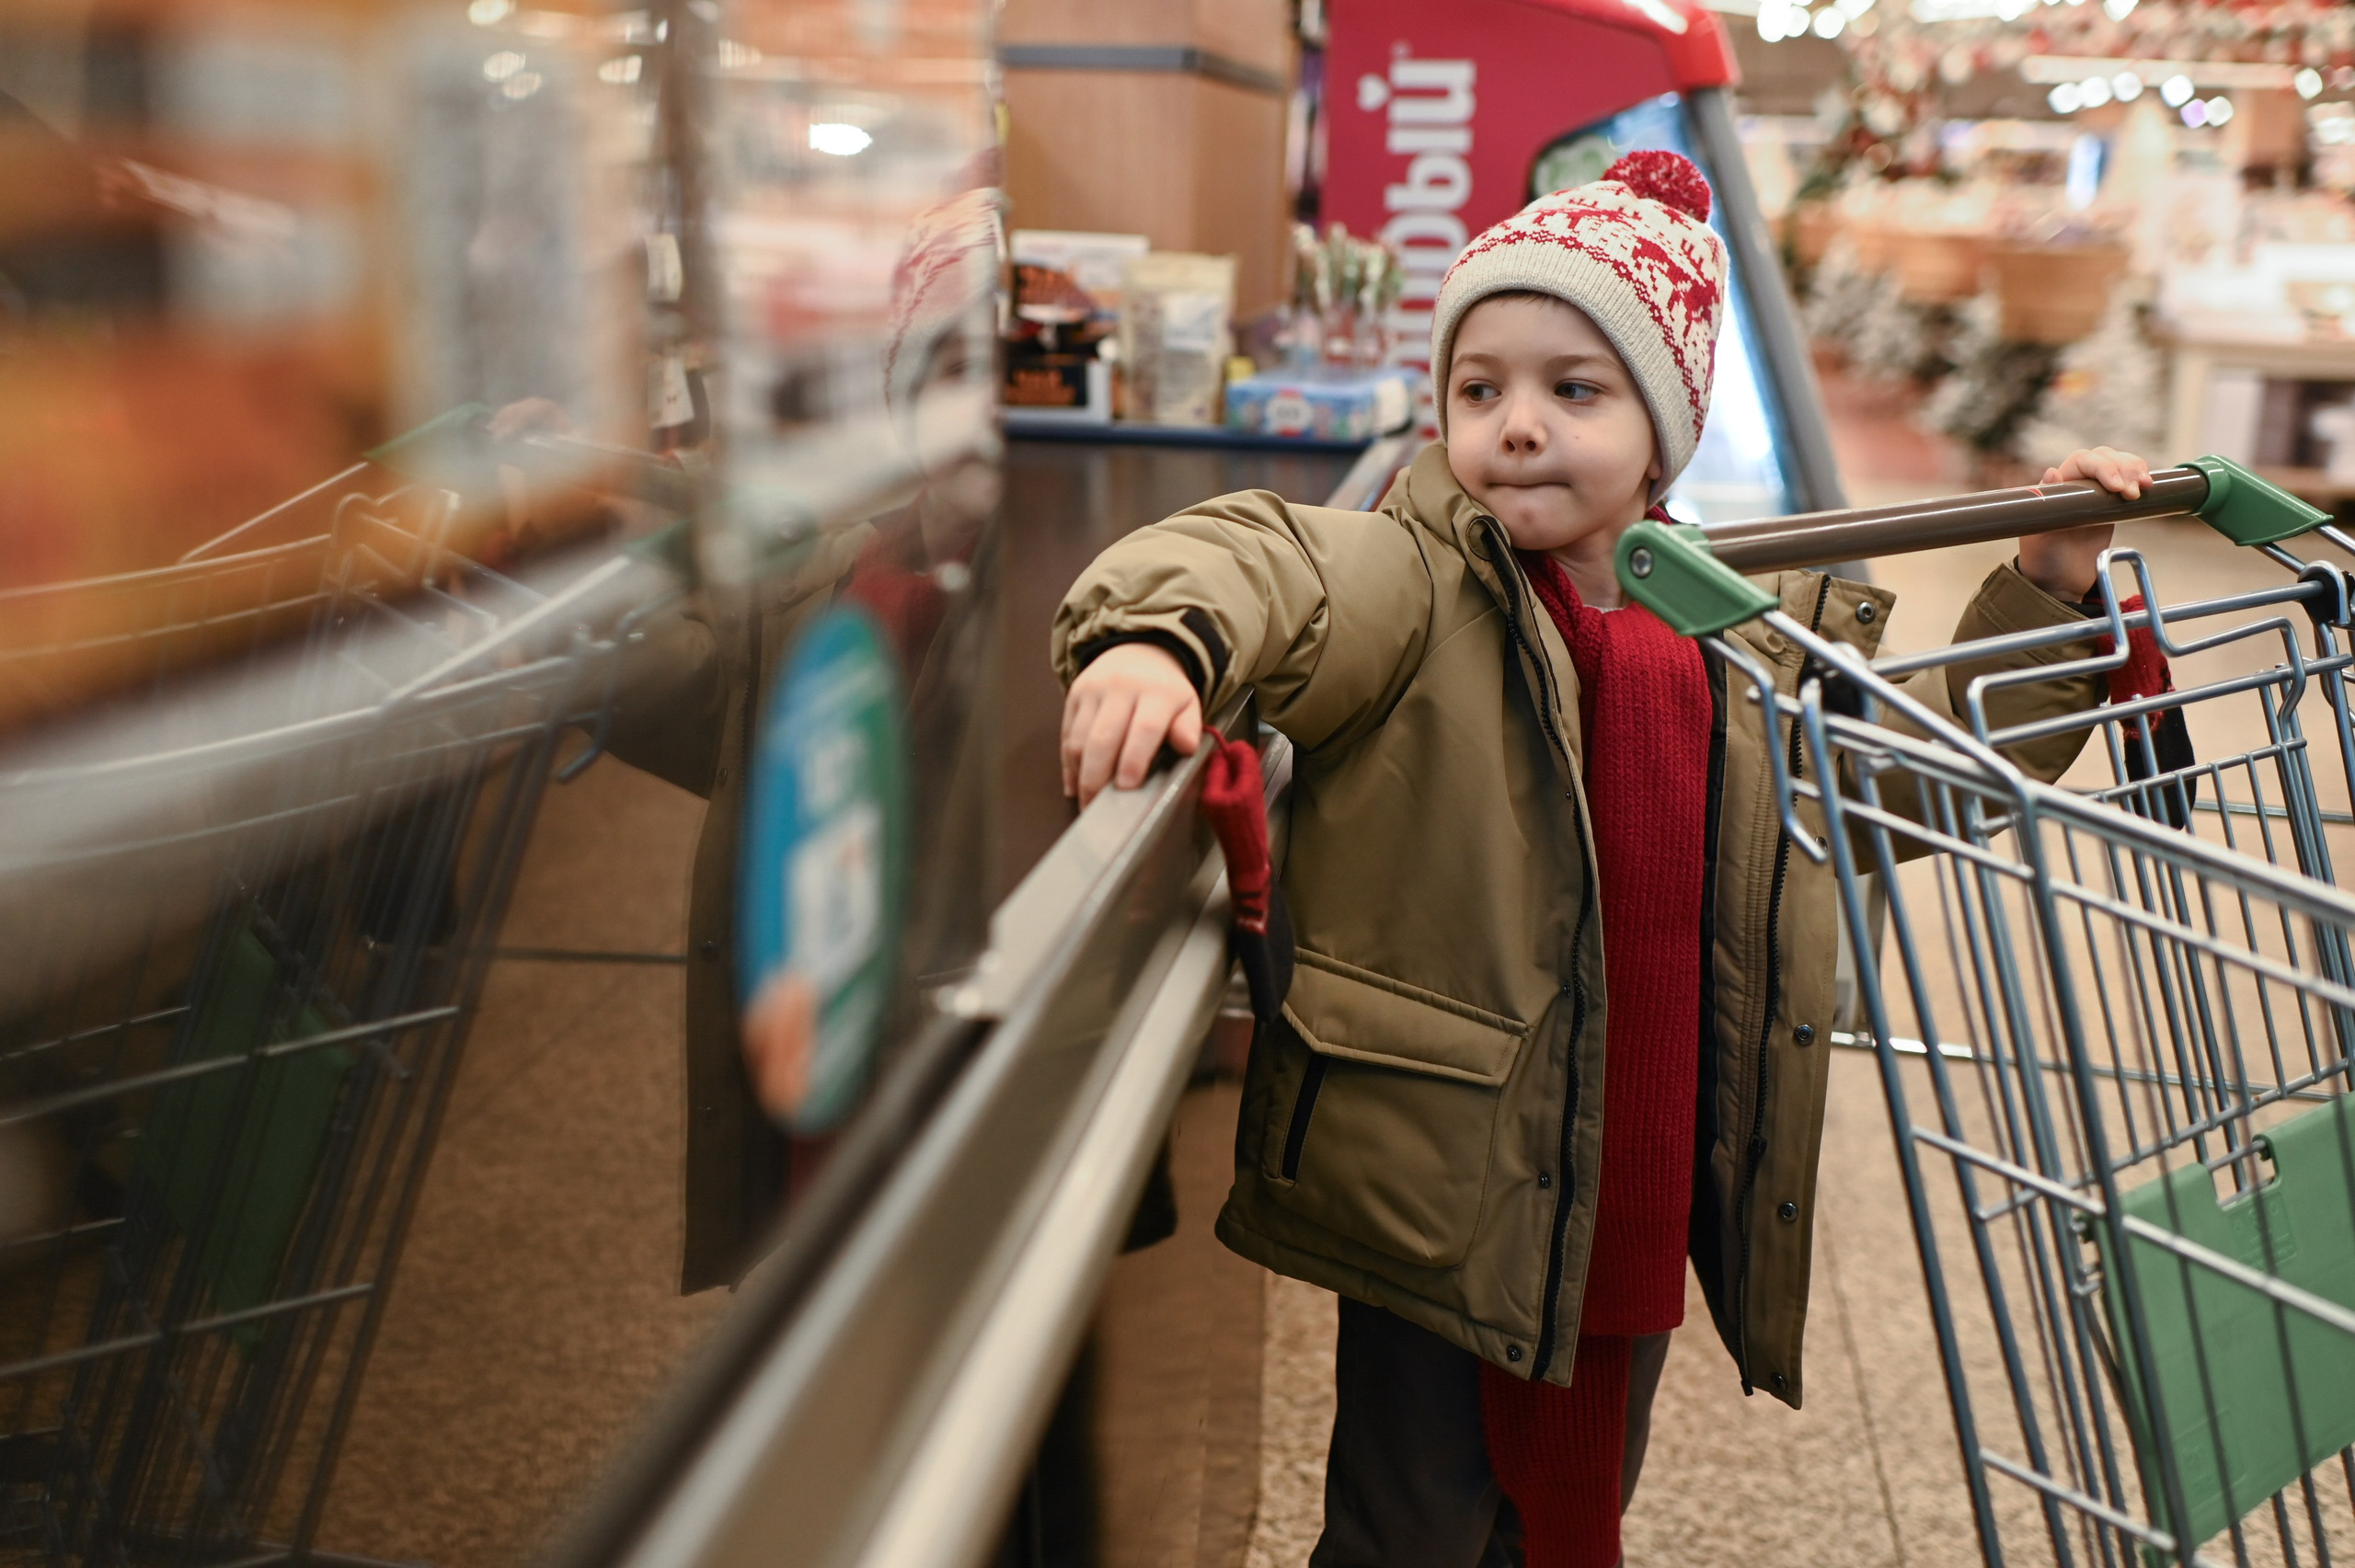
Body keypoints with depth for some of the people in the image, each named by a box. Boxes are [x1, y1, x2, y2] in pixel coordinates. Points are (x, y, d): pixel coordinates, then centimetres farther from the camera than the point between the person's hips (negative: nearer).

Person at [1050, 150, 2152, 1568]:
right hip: (1440, 1188, -5)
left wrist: (2049, 589, 9)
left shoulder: (1761, 633, 5)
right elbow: (1258, 563, -31)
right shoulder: (1413, 586, -10)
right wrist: (1161, 638, -53)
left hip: (1645, 1194, 5)